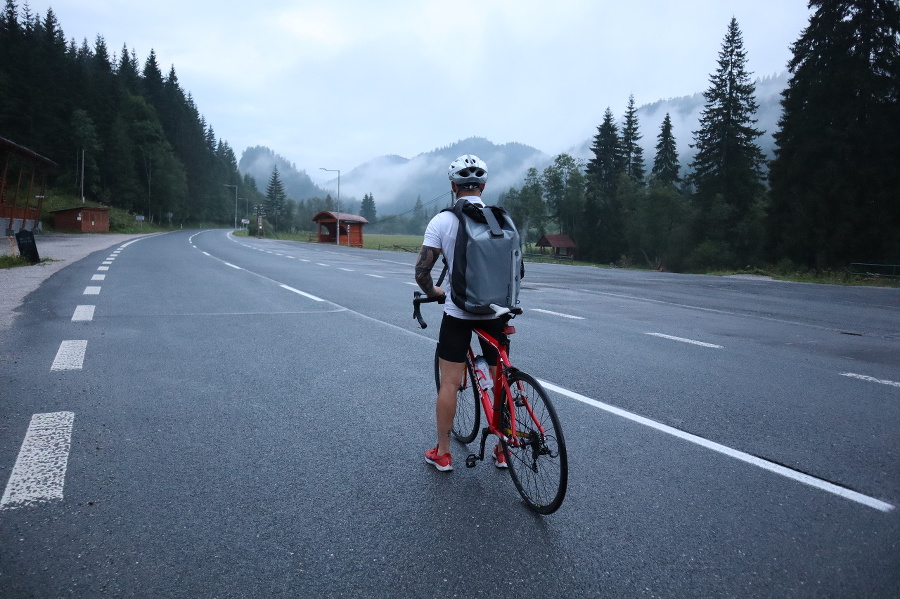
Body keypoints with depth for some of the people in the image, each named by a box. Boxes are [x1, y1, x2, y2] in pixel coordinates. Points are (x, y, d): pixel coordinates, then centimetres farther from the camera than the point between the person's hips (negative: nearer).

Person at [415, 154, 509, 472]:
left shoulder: (442, 221, -8)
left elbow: (422, 271, -11)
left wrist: (433, 292, 9)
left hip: (458, 312, -2)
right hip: (496, 311, 3)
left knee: (449, 382, 7)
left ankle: (442, 453, 18)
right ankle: (503, 450, 25)